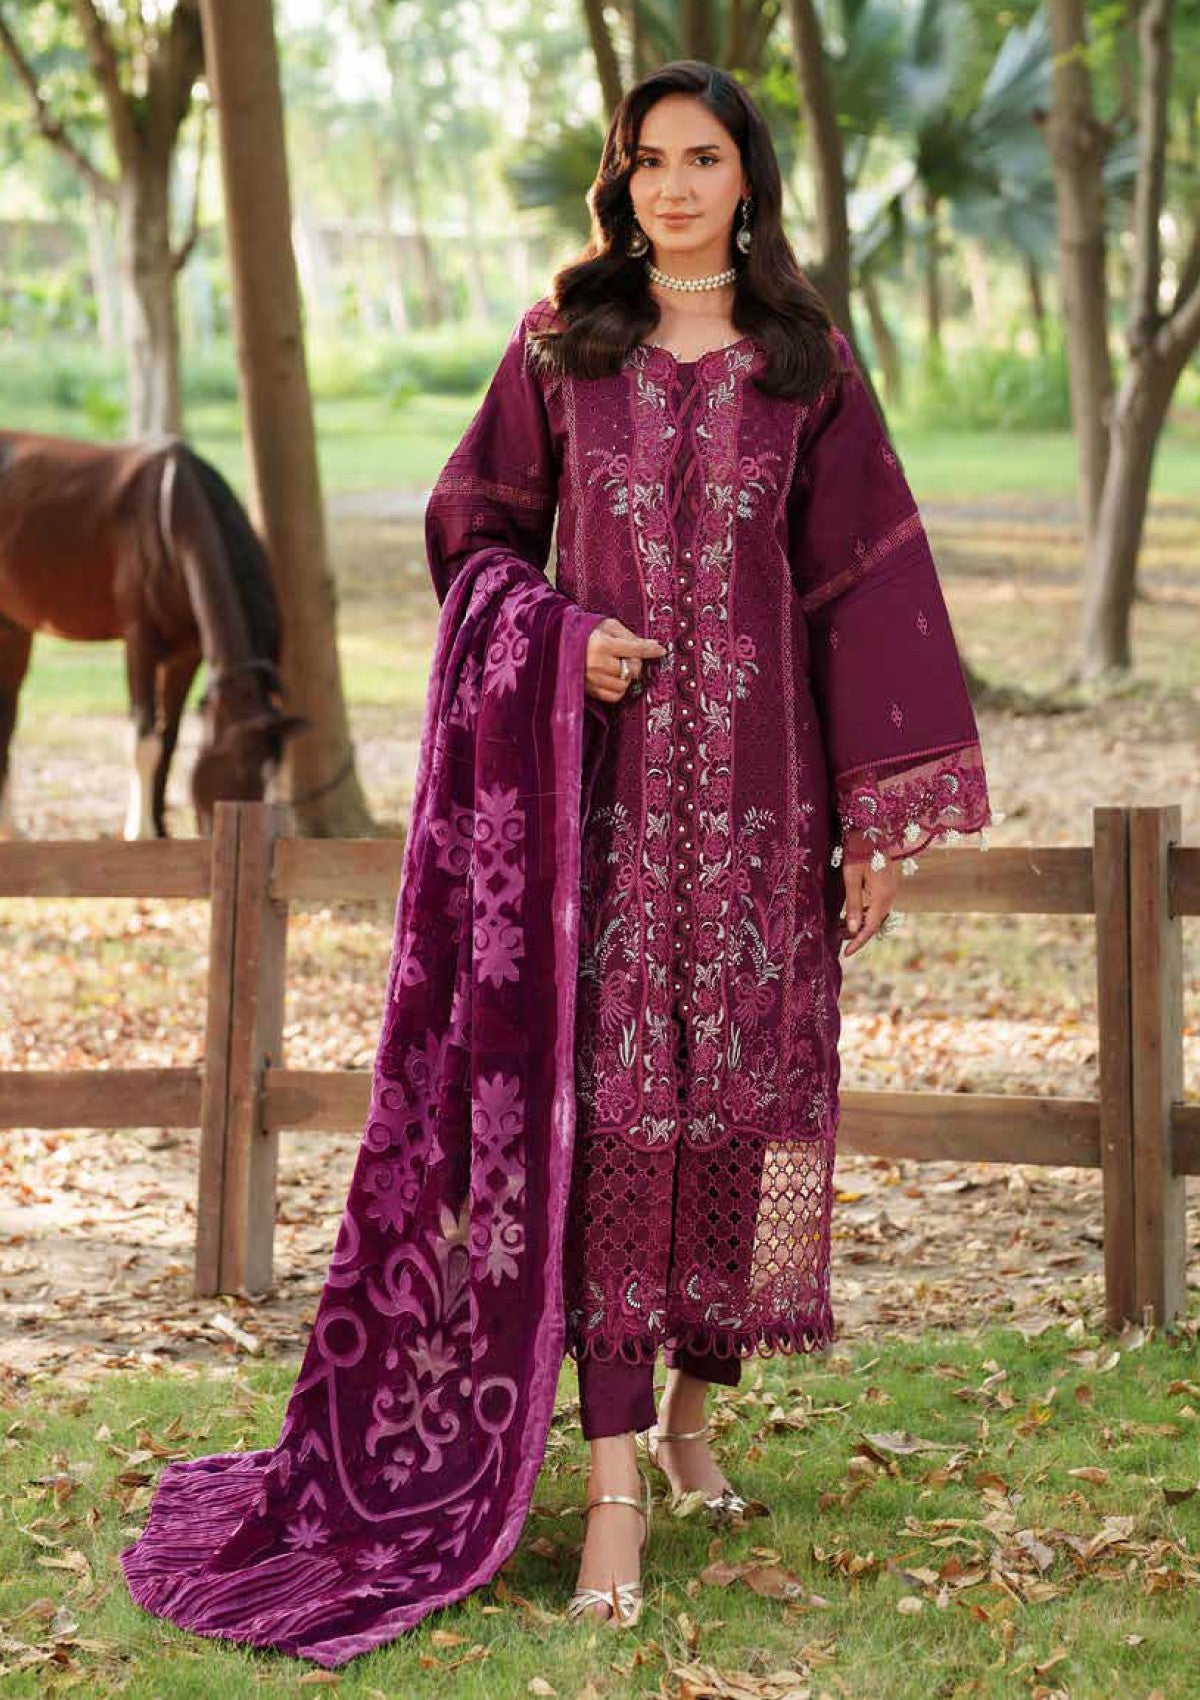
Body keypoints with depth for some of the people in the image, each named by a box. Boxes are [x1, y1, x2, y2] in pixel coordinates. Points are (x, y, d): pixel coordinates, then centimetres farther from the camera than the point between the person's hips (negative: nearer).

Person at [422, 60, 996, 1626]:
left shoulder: (806, 361, 6)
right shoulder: (560, 347, 7)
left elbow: (864, 576, 4)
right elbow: (476, 520, 13)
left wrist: (881, 814, -1)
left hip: (757, 773, 1)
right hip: (607, 765, -1)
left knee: (747, 1089, 3)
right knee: (611, 1096, -8)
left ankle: (694, 1407, 24)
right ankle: (616, 1486, -10)